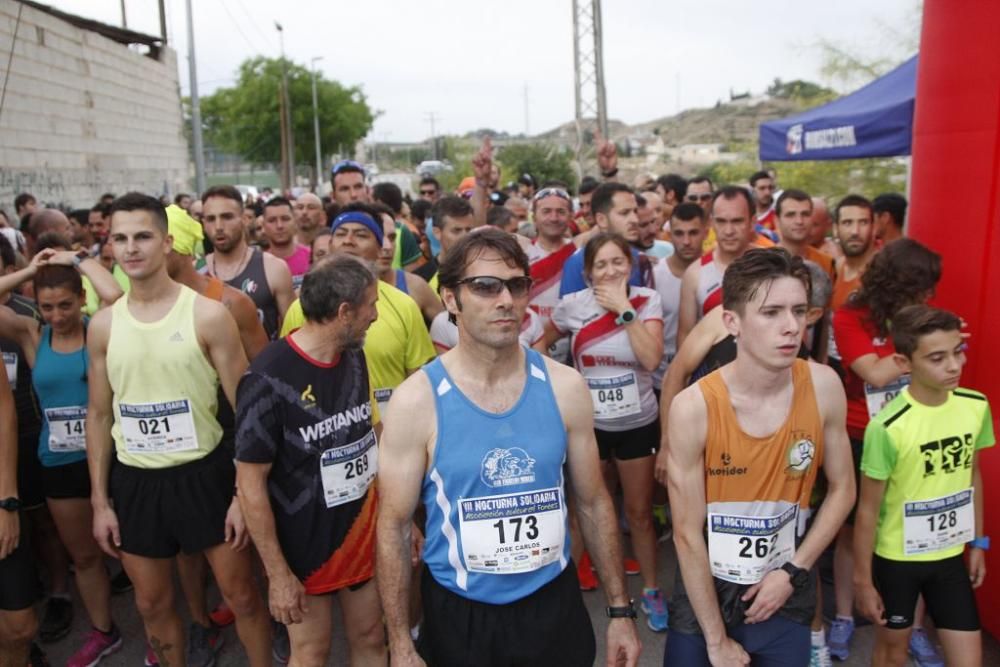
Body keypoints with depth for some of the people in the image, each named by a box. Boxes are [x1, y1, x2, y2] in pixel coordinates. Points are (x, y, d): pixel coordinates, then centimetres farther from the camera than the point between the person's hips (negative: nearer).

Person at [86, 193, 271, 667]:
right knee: (151, 603, 17)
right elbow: (99, 415, 8)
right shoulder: (103, 325, 1)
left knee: (240, 593, 8)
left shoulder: (208, 315, -11)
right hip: (134, 479, 4)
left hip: (204, 472, -3)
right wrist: (100, 500, 6)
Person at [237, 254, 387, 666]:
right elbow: (251, 484, -18)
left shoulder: (355, 358, -2)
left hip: (364, 533, 5)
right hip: (305, 546, -5)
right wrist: (278, 573, -15)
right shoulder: (268, 379, -23)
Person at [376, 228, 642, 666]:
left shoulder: (565, 387, -8)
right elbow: (394, 528, -9)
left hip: (554, 603, 2)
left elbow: (593, 503, 1)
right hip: (458, 615, -1)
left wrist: (620, 609, 4)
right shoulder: (416, 401, -16)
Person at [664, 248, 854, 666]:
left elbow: (842, 488, 0)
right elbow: (687, 534, -16)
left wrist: (793, 572, -7)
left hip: (786, 593, 2)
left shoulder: (823, 387, -13)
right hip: (705, 589, -2)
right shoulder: (693, 407, -22)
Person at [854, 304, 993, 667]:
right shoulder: (887, 428, -26)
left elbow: (973, 476, 8)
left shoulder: (976, 406, -10)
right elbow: (868, 510, -16)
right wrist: (862, 579, -9)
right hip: (896, 558, -4)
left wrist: (978, 541, 13)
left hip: (951, 555, 4)